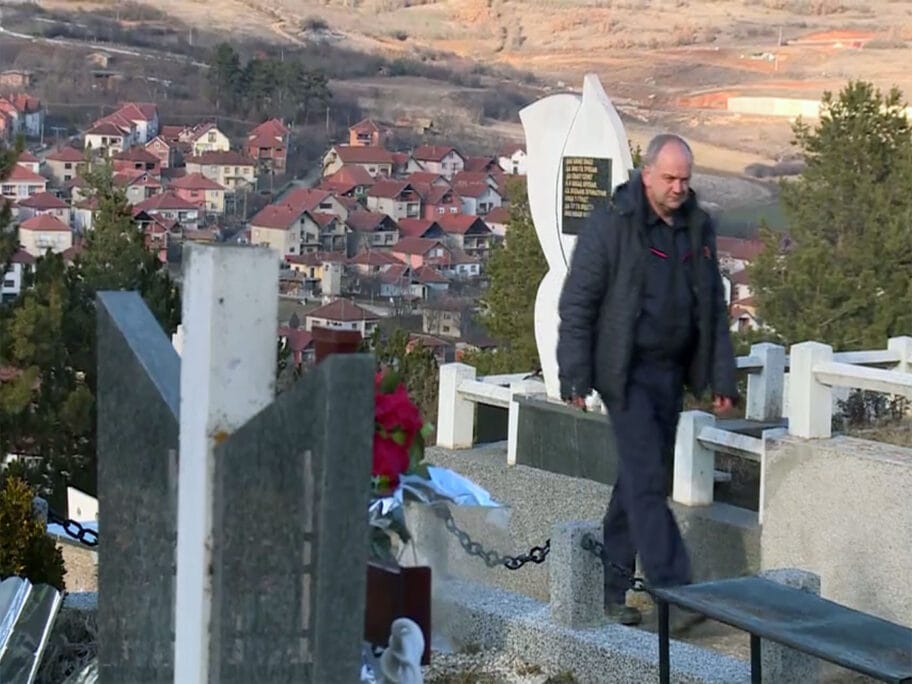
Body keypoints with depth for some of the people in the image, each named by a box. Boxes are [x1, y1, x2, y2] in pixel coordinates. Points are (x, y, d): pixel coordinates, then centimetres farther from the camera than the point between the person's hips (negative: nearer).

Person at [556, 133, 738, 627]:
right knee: (648, 480, -10)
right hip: (627, 373, -6)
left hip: (671, 373, 6)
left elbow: (714, 307, 15)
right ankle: (673, 589, -12)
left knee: (638, 479, 11)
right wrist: (575, 377, -13)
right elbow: (577, 303, -9)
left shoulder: (699, 227, 9)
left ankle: (612, 588, 19)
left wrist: (722, 378, 10)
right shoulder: (611, 224, -9)